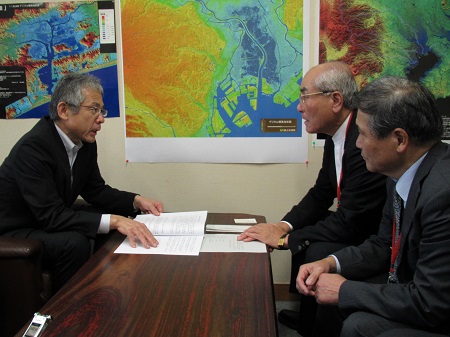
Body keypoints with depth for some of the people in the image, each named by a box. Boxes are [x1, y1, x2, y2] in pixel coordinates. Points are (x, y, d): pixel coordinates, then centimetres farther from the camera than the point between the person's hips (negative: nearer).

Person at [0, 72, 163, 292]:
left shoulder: (85, 142, -3)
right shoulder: (32, 147, -27)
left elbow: (95, 190, 7)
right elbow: (51, 216, -32)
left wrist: (137, 201, -9)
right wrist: (114, 221, -40)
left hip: (49, 224, 8)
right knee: (74, 243, -31)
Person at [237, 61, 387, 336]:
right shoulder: (337, 136, 1)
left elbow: (349, 222, -28)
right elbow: (321, 195, 8)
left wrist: (284, 238, -18)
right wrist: (285, 226, -8)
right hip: (359, 228, 10)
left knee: (317, 251, -24)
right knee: (303, 233, 8)